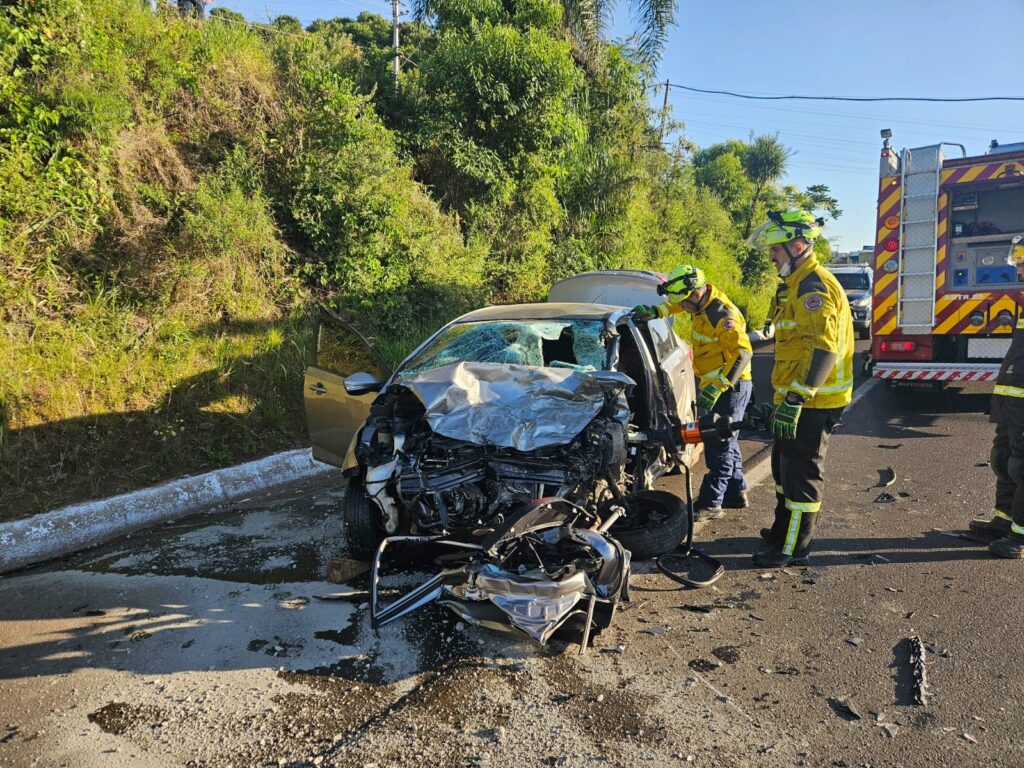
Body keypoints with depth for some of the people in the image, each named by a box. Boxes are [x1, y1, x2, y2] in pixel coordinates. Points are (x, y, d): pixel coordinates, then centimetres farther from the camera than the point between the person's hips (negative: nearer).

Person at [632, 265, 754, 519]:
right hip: (713, 385, 10)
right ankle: (736, 493, 31)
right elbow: (675, 304, 21)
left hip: (729, 388, -10)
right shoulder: (703, 301, 2)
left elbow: (743, 352, -33)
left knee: (719, 445, -5)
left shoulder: (722, 315, -26)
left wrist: (718, 386, -38)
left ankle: (710, 503, 2)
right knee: (724, 441, 19)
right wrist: (655, 312, 2)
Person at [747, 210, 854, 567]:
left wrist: (794, 399, -30)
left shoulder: (814, 286, -18)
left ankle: (792, 548, 9)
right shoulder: (799, 285, 17)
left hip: (811, 402, -11)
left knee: (801, 472, -2)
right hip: (799, 399, 11)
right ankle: (784, 530, 36)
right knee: (785, 466, 21)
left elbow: (824, 349, -28)